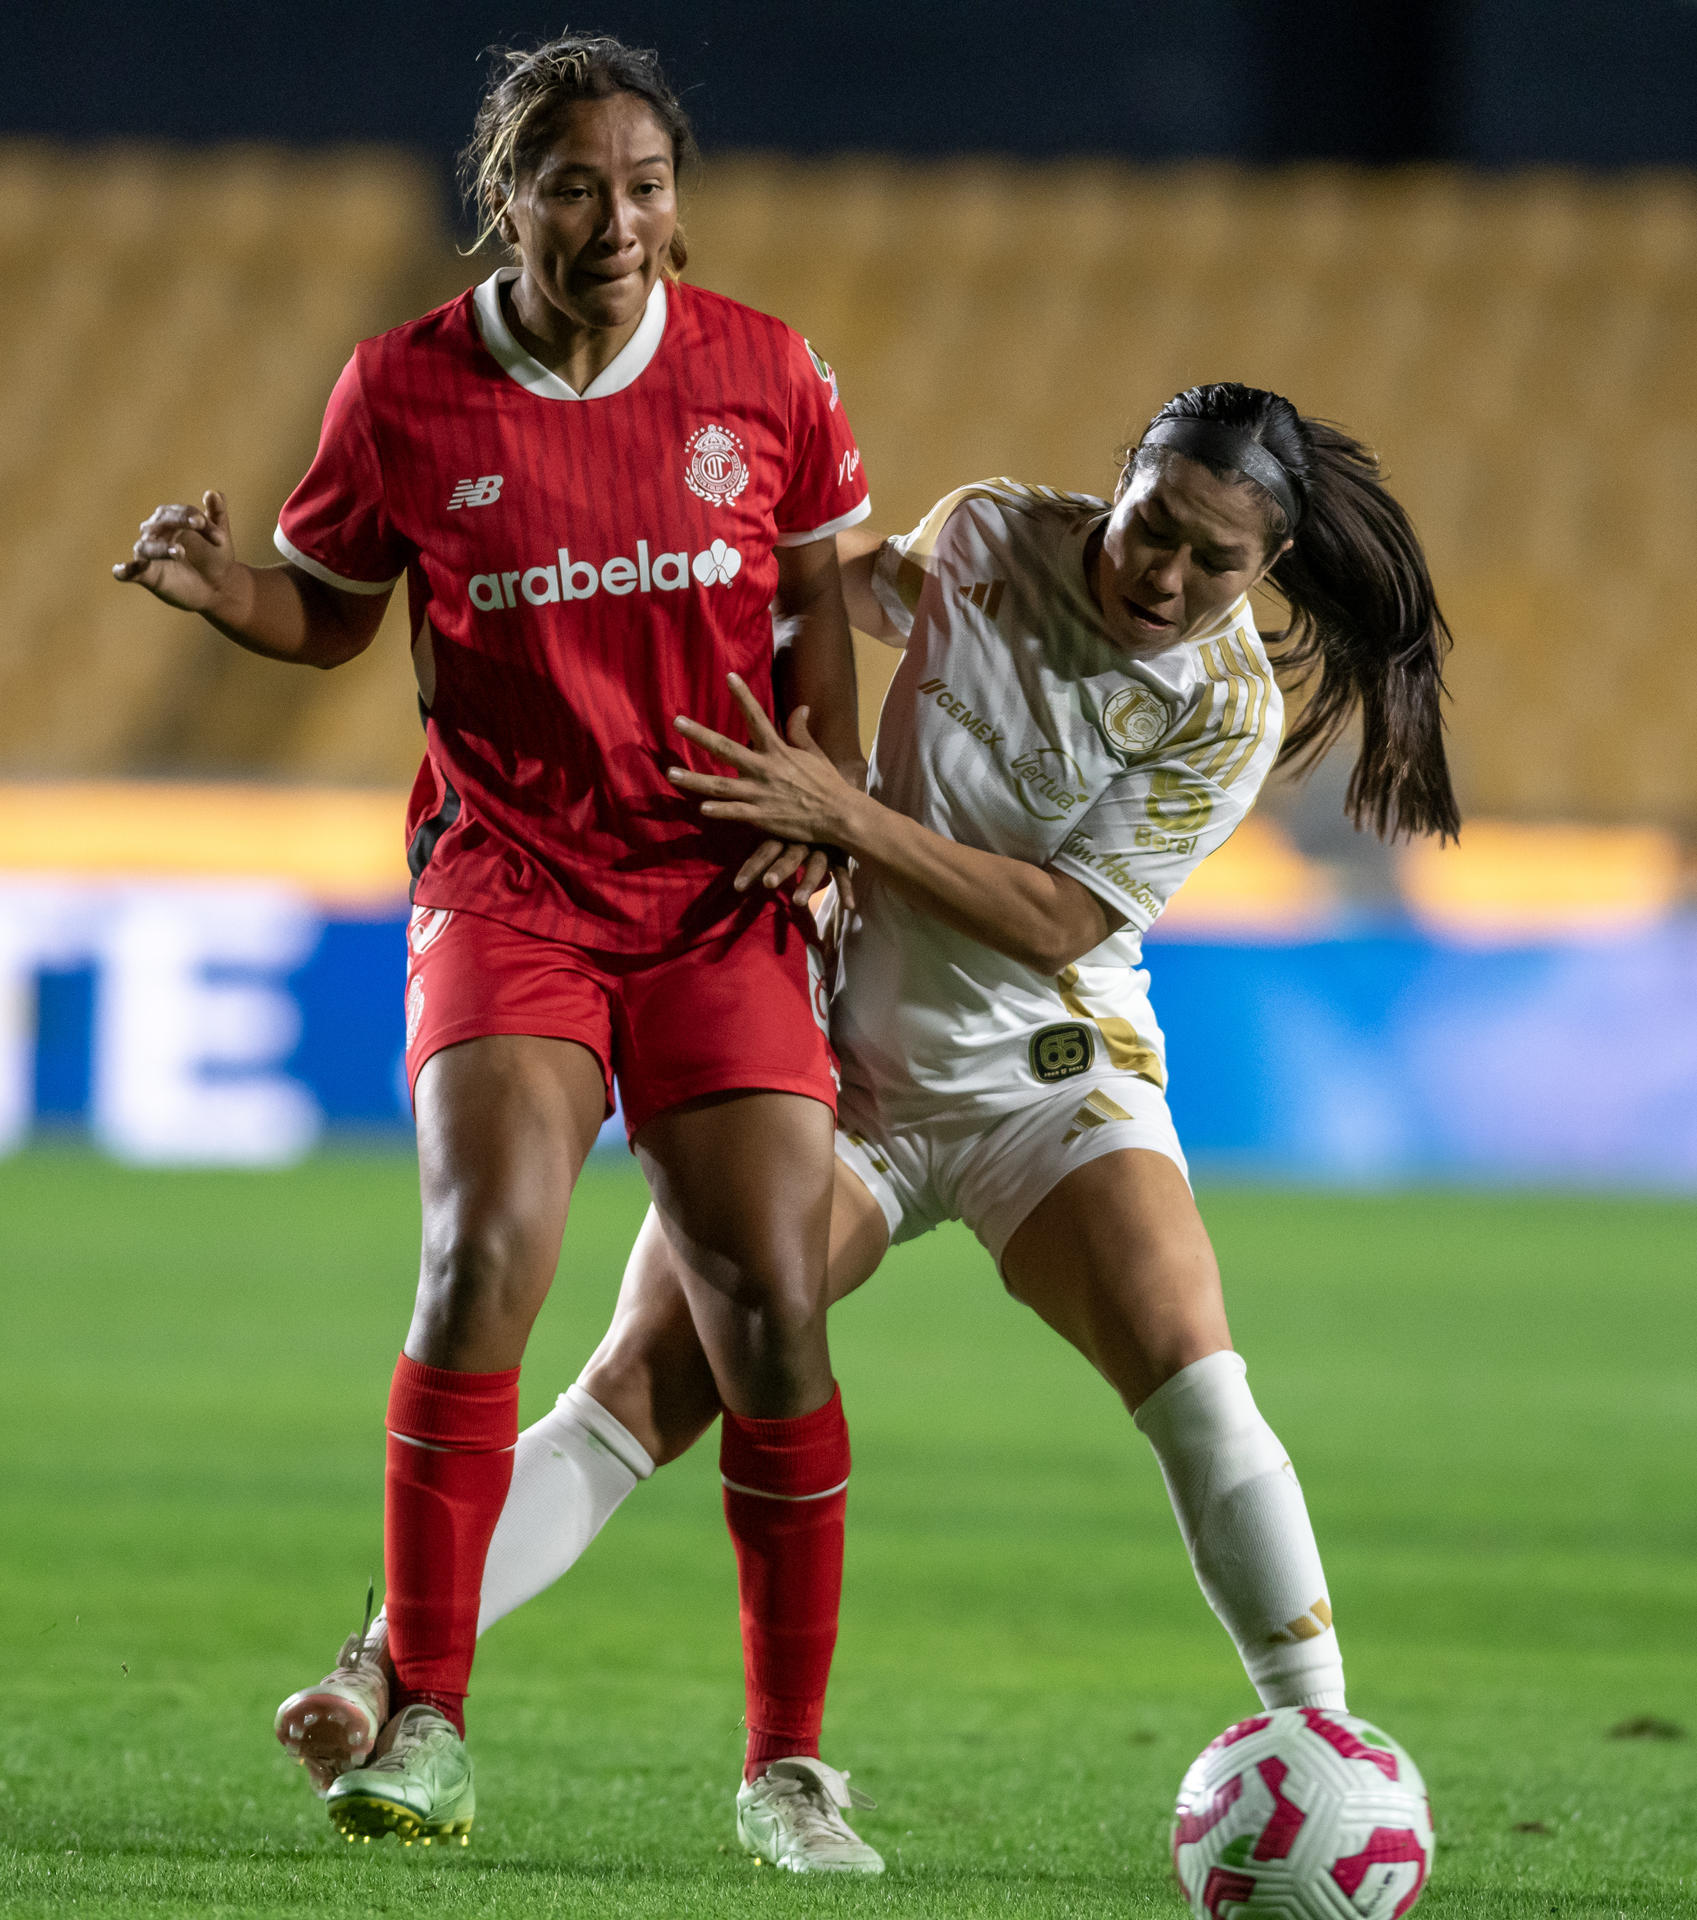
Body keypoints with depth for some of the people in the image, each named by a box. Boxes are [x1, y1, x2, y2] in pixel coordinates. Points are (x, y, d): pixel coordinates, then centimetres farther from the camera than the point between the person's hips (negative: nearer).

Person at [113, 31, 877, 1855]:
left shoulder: (761, 370, 0)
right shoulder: (404, 390, -2)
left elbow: (818, 593, 14)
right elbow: (326, 611, 11)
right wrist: (213, 584, -10)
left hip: (721, 898, 1)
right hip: (505, 876, -1)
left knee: (770, 1318, -6)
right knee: (484, 1251, -23)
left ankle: (789, 1761, 7)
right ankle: (422, 1720, -13)